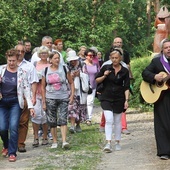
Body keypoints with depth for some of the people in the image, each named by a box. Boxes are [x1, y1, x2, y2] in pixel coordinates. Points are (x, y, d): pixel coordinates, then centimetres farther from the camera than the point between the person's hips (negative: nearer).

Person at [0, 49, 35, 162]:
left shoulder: (22, 73, -2)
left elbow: (27, 89, -3)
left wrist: (31, 106, -9)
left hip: (15, 102, -1)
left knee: (13, 127, -11)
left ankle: (12, 153, -1)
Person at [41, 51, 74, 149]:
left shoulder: (64, 69, 3)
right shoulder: (46, 71, 4)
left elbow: (71, 83, 8)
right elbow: (43, 87, 8)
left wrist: (72, 95, -3)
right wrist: (44, 101, 3)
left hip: (63, 98, -1)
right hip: (50, 99, 1)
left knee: (63, 119, -11)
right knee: (52, 121, 4)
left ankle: (64, 141, -15)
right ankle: (55, 142, 14)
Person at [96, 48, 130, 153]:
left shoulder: (125, 71, 0)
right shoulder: (106, 68, 0)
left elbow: (126, 87, 0)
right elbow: (97, 80, 7)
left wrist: (126, 100, -9)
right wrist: (104, 76, -11)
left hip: (119, 99, 1)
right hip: (106, 98, -1)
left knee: (117, 121, 9)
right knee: (109, 119, -14)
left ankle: (117, 143, 22)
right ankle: (108, 143, -16)